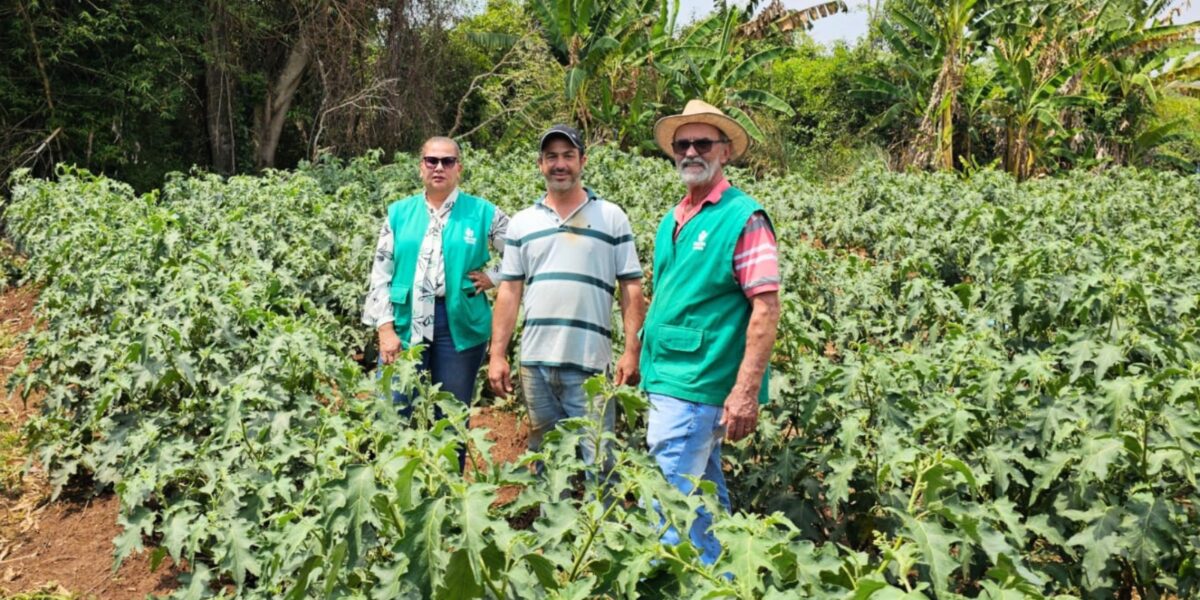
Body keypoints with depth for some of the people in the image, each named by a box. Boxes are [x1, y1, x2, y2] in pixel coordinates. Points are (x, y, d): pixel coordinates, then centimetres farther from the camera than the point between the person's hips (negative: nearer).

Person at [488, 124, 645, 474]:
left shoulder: (612, 218, 4)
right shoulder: (522, 223, 11)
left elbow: (631, 289, 2)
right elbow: (509, 292, 10)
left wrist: (632, 352, -6)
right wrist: (497, 355, 4)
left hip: (591, 364, -3)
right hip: (535, 362, 3)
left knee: (597, 462, -2)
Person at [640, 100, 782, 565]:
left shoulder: (743, 217, -10)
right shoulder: (671, 221, 13)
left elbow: (766, 308, -15)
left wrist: (745, 392, -20)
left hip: (696, 388, -8)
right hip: (665, 382, 8)